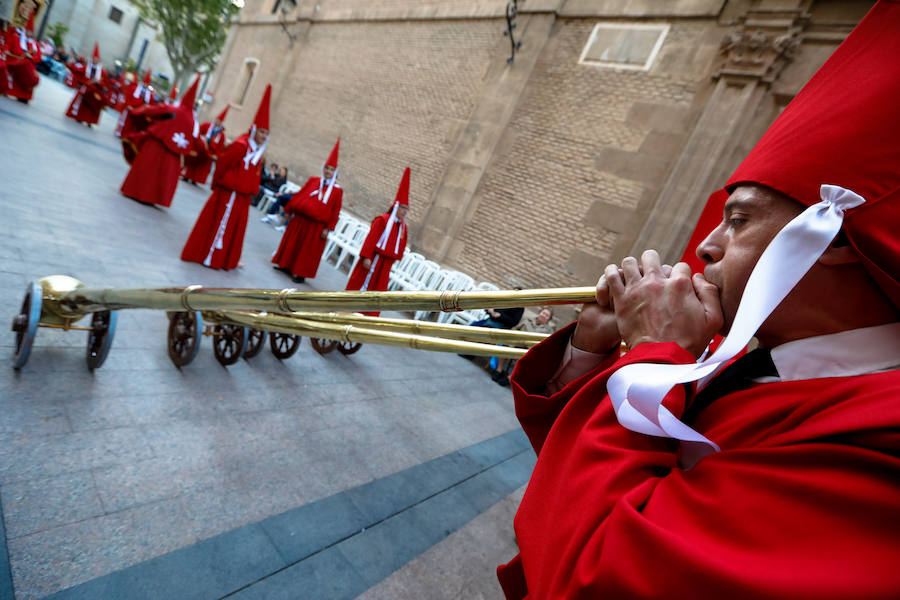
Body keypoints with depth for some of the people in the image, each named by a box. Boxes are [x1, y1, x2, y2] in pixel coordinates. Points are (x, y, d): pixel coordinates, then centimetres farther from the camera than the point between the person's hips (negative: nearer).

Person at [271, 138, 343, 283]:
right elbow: (298, 195, 8)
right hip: (299, 219, 3)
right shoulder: (313, 181, 3)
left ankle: (301, 273, 19)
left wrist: (328, 228, -10)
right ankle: (286, 265, 33)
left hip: (317, 226, -3)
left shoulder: (337, 190, -5)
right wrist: (288, 210, 8)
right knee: (292, 242, 14)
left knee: (308, 249, 6)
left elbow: (335, 212, -5)